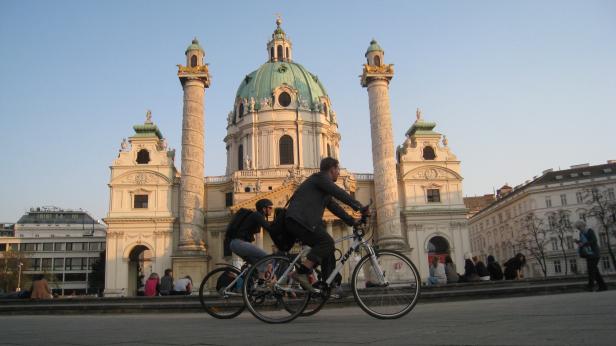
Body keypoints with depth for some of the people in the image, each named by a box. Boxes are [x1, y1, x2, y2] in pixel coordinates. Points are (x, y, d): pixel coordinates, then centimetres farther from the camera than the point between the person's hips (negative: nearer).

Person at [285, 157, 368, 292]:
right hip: (299, 219, -10)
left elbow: (334, 207, 24)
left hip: (302, 221, 10)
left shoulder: (322, 181, 27)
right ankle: (301, 272, -25)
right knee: (327, 241, -22)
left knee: (327, 249, 7)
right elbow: (340, 194, -14)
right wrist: (361, 208, -13)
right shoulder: (320, 177, -3)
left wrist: (353, 222, 18)